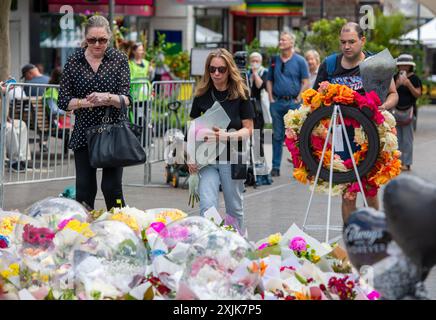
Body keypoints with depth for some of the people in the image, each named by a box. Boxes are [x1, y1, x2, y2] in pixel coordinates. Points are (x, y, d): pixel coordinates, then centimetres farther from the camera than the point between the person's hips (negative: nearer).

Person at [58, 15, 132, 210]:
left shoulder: (119, 59, 1)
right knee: (84, 188, 3)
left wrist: (108, 98, -25)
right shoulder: (74, 61, 4)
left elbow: (127, 99, -5)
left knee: (112, 187, -5)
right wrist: (85, 102, -15)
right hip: (84, 133, 2)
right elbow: (63, 101, 2)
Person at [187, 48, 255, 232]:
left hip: (232, 158, -1)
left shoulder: (240, 95, -4)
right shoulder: (202, 95, 4)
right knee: (207, 207, -12)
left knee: (234, 208, 10)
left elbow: (248, 129, -4)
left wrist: (227, 136, -23)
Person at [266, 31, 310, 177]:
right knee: (277, 136, 7)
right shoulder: (274, 61, 11)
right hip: (277, 103, 3)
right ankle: (275, 167, 11)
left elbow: (305, 83, -3)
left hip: (293, 102, -3)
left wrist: (298, 99, -9)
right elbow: (269, 81, 14)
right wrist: (271, 98, 3)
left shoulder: (299, 61, 0)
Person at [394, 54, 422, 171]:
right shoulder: (395, 78, 10)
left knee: (407, 138, -4)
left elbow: (417, 94, -6)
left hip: (408, 110, -4)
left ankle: (406, 163, -2)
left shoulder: (414, 78, -1)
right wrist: (397, 85, -12)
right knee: (397, 137, 5)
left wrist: (408, 84, -18)